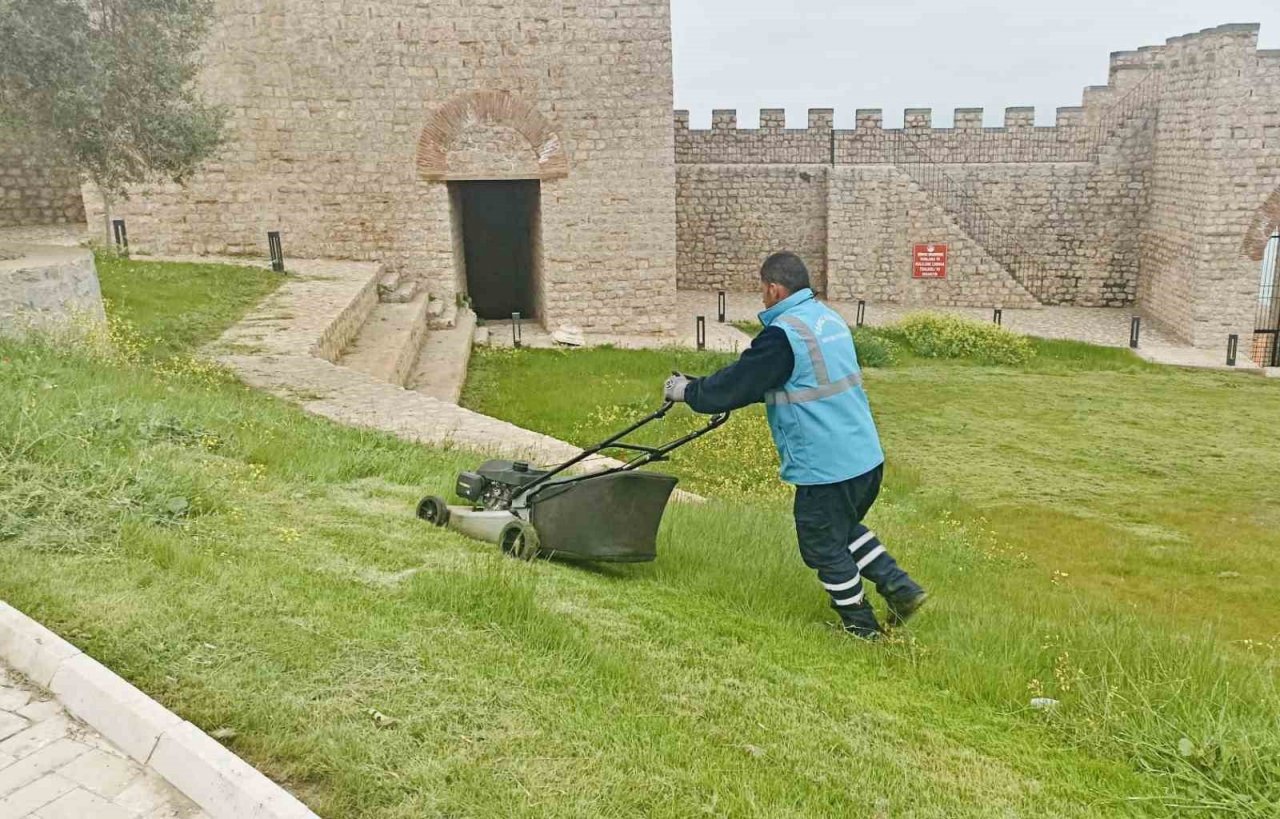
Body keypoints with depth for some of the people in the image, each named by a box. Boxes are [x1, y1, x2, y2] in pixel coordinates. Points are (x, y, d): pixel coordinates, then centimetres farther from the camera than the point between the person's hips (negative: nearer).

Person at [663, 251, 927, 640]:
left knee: (825, 547, 11)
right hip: (866, 456, 9)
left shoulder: (783, 334, -18)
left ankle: (862, 628, 24)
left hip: (827, 467, -9)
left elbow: (737, 384, -11)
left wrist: (687, 390, 5)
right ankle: (900, 589, 24)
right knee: (845, 529, 29)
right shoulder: (828, 318, 12)